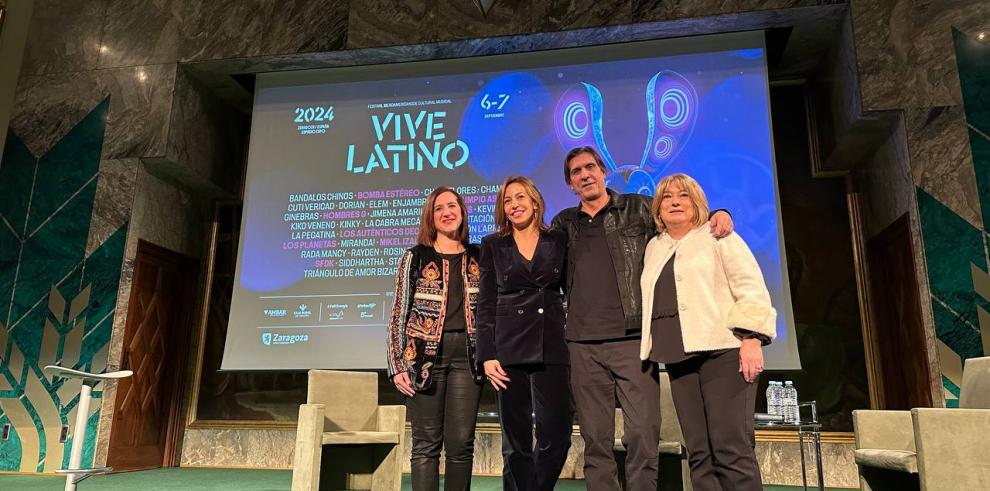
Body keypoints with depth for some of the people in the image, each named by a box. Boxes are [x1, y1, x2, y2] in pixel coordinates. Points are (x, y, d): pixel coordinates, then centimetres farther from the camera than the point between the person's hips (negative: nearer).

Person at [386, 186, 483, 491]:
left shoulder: (478, 258, 12)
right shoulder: (415, 258, 6)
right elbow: (399, 314, 4)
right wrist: (397, 365, -4)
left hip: (467, 356, 2)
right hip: (425, 355, -1)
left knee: (461, 442, 2)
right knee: (426, 443, 1)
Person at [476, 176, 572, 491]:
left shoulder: (559, 241, 11)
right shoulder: (493, 245, 8)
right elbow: (485, 304, 3)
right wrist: (487, 355, -6)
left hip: (552, 349, 1)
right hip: (509, 350, -1)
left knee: (557, 434, -4)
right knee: (516, 440, 4)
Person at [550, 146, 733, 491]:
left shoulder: (638, 208, 8)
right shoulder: (563, 224, 15)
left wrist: (719, 214, -8)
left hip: (633, 340, -2)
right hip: (582, 346, 2)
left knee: (642, 434, -5)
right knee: (595, 440, 5)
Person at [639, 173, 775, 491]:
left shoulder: (717, 236, 5)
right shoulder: (655, 247, 21)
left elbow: (751, 288, -4)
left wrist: (752, 338, -15)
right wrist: (657, 345, 17)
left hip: (723, 350, -5)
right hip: (679, 357, 5)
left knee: (732, 449, -10)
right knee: (699, 453, 2)